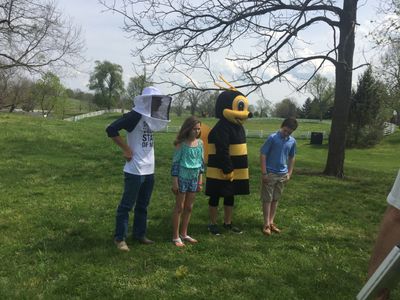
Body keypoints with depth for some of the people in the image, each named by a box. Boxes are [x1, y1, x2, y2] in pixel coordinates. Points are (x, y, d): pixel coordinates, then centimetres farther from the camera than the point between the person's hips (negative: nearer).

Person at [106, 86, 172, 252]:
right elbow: (111, 129, -21)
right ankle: (120, 238, 12)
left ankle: (139, 234, 29)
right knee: (127, 205, 2)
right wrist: (126, 149, -18)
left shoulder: (151, 117, 9)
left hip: (149, 170, 8)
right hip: (135, 170, -8)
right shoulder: (135, 116, -15)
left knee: (143, 205, 16)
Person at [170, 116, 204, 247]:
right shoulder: (181, 144, -13)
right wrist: (174, 181, -13)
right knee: (179, 207, 3)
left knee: (189, 208, 13)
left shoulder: (200, 143, 3)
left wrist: (200, 180, 10)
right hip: (182, 178, -5)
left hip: (194, 179, 5)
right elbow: (175, 162, -11)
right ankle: (175, 237, 13)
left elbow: (200, 162, 10)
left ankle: (184, 234, 27)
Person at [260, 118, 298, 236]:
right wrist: (264, 173, -14)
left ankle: (271, 222, 23)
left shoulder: (292, 141, 1)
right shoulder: (272, 138, -14)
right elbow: (262, 155, -12)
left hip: (282, 175, 5)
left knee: (275, 199, 13)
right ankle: (266, 224, 9)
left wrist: (289, 173, 9)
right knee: (267, 199, 2)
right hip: (270, 174, -5)